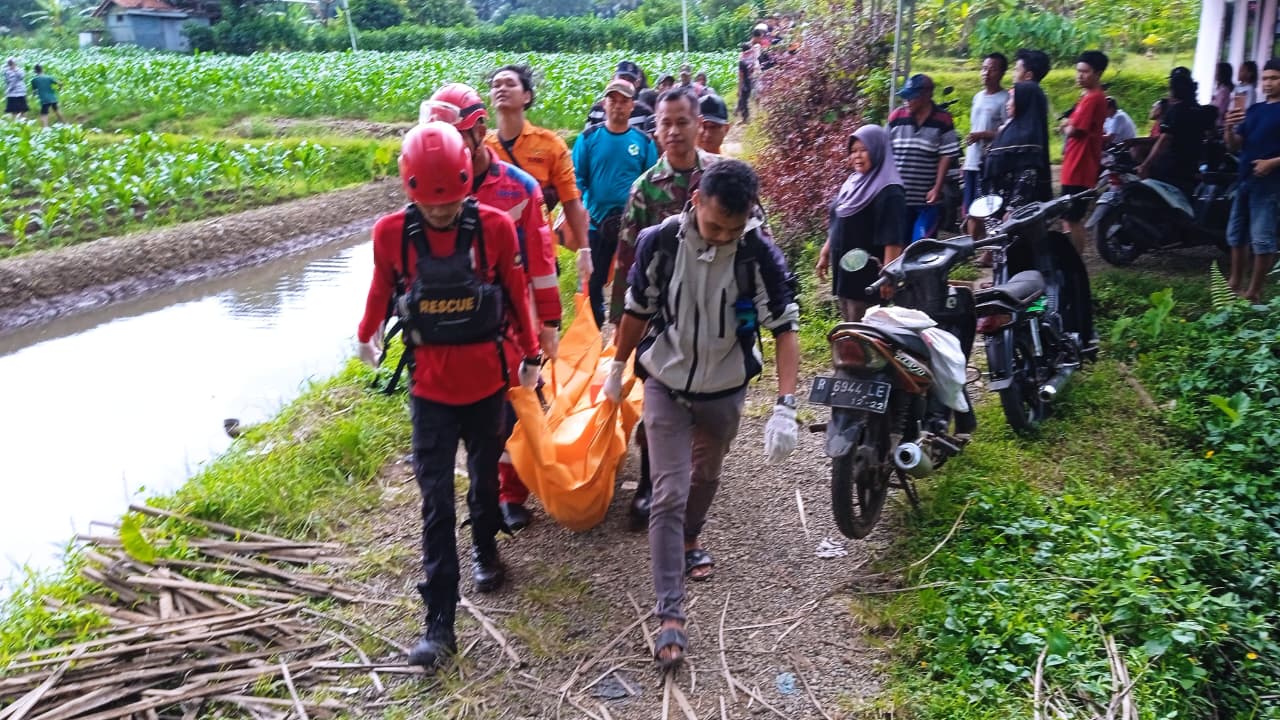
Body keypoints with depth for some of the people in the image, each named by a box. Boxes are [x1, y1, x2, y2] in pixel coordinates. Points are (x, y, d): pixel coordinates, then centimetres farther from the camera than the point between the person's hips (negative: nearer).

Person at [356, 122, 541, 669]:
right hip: (430, 384, 0)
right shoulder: (391, 233, -10)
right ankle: (440, 624, 5)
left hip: (487, 378, 0)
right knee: (436, 502, -1)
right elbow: (381, 290, 8)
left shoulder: (495, 227, -12)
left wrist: (530, 356, 9)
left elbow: (518, 294, 0)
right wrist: (366, 337, 24)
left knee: (485, 476, 19)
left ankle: (485, 546, 49)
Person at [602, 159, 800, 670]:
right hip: (666, 384, -1)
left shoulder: (762, 256, -20)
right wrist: (617, 370, 8)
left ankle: (688, 541, 53)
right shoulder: (659, 243, -19)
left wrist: (785, 408, -29)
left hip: (725, 390, 2)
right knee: (669, 493, -7)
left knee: (705, 476, 23)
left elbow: (785, 330, -18)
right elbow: (637, 311, -3)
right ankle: (670, 616, -4)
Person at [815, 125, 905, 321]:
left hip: (868, 276, -9)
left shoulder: (889, 192, -16)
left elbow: (893, 240, -20)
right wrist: (825, 254, 21)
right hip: (844, 271, 9)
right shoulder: (853, 182, 11)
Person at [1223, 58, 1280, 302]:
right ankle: (1235, 282, 27)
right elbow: (1235, 145, 13)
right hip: (1246, 180, 8)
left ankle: (1254, 291, -3)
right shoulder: (1254, 109, 15)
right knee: (1237, 233, 15)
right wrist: (1229, 128, -6)